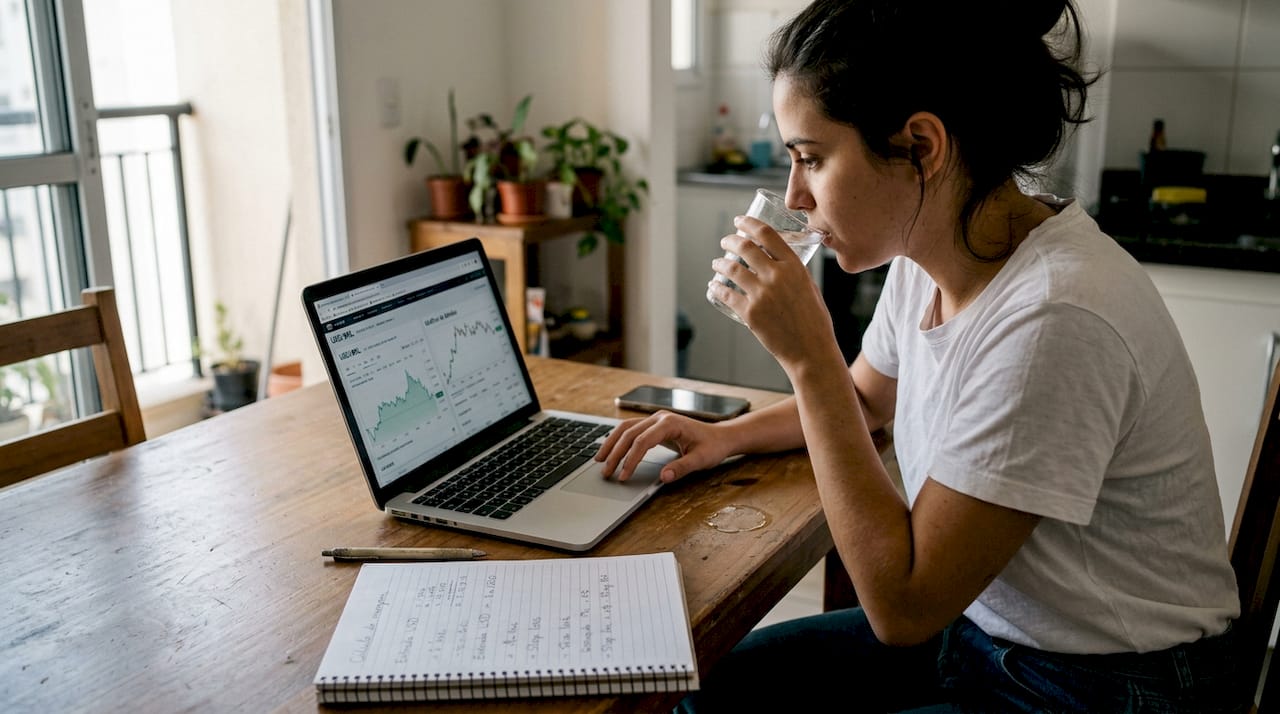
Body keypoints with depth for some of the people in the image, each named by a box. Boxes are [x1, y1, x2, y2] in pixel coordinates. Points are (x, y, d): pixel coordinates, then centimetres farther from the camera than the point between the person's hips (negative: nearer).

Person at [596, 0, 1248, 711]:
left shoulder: (1056, 318, -32)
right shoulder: (923, 261, -5)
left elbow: (902, 605, -26)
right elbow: (866, 397, 18)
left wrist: (808, 355, -27)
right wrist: (725, 434, 2)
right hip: (975, 627, 7)